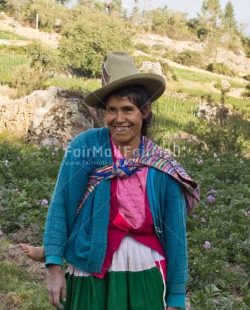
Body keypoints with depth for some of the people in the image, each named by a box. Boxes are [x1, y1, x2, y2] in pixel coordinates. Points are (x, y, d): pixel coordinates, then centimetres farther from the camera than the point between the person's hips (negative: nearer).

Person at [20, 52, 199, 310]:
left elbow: (176, 235, -2)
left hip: (146, 277, 2)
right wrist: (55, 267, -11)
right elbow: (61, 207, -7)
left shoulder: (163, 170, -6)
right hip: (91, 275, -1)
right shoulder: (85, 146, -10)